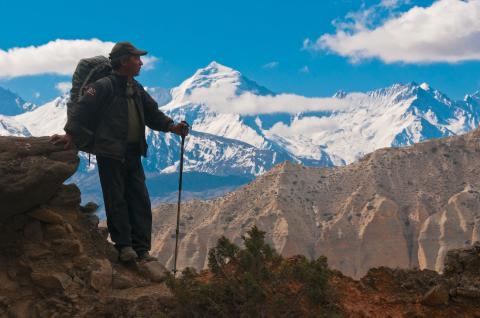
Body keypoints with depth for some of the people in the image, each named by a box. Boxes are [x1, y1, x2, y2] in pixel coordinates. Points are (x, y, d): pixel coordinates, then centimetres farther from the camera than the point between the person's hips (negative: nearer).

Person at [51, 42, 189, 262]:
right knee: (116, 201, -1)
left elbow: (153, 114, 18)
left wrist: (172, 127, 3)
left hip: (133, 155, 7)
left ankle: (142, 249, 6)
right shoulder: (104, 87, -9)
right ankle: (124, 246, 7)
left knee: (140, 200, 3)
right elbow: (81, 110, -11)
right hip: (110, 154, -7)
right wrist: (72, 134, -21)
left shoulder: (136, 89, 14)